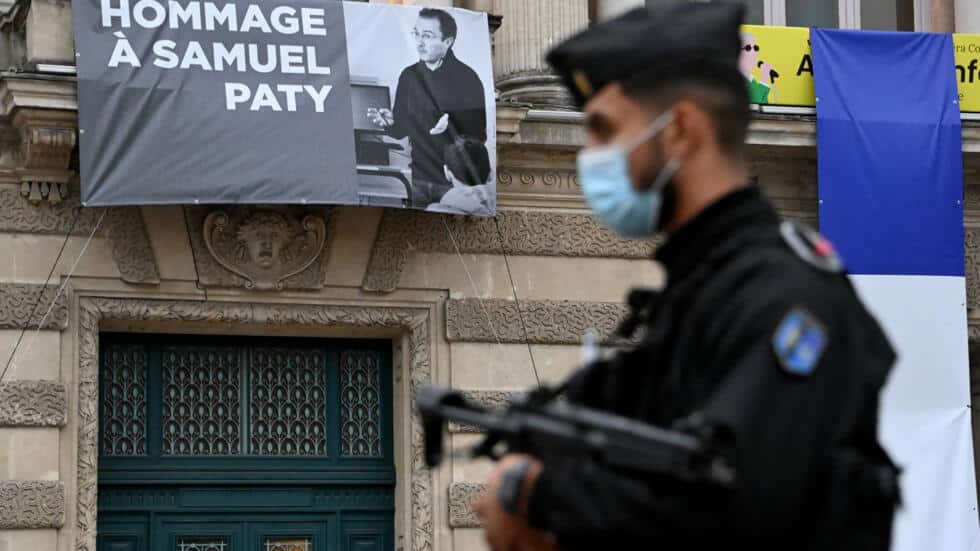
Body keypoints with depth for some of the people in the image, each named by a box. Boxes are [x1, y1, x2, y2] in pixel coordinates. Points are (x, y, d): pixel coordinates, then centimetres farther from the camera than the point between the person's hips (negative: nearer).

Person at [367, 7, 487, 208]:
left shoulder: (467, 78, -9)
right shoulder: (409, 76, 5)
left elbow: (478, 136, -11)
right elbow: (401, 130, 9)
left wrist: (452, 126, -29)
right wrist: (389, 122, -12)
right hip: (418, 180, 4)